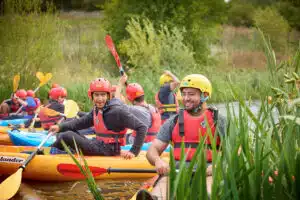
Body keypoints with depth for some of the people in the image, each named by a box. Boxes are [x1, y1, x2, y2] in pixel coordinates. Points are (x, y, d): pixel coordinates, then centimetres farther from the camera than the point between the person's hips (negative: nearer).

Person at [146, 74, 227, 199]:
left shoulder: (218, 121, 12)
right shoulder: (173, 122, 18)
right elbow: (152, 150, 13)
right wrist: (158, 161, -13)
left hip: (206, 171, -1)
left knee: (211, 180, -37)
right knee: (165, 180, -34)